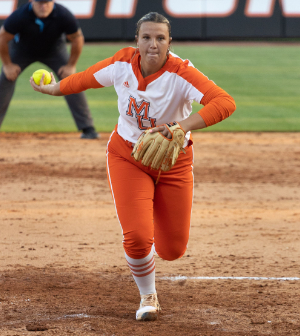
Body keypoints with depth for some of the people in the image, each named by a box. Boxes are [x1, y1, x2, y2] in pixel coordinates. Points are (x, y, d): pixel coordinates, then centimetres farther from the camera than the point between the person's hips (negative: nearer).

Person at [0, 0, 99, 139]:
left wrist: (71, 65, -12)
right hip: (22, 49, 0)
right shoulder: (19, 16, -37)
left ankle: (88, 128, -6)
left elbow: (77, 39, -16)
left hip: (53, 49, 1)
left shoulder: (64, 16, -33)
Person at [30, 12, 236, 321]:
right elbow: (88, 78, 8)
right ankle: (148, 297, 14)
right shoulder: (122, 64, -13)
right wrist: (53, 89, 22)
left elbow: (225, 102, -39)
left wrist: (181, 127, -49)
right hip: (127, 157, 1)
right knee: (136, 238, -17)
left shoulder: (181, 73, -25)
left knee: (173, 249, 4)